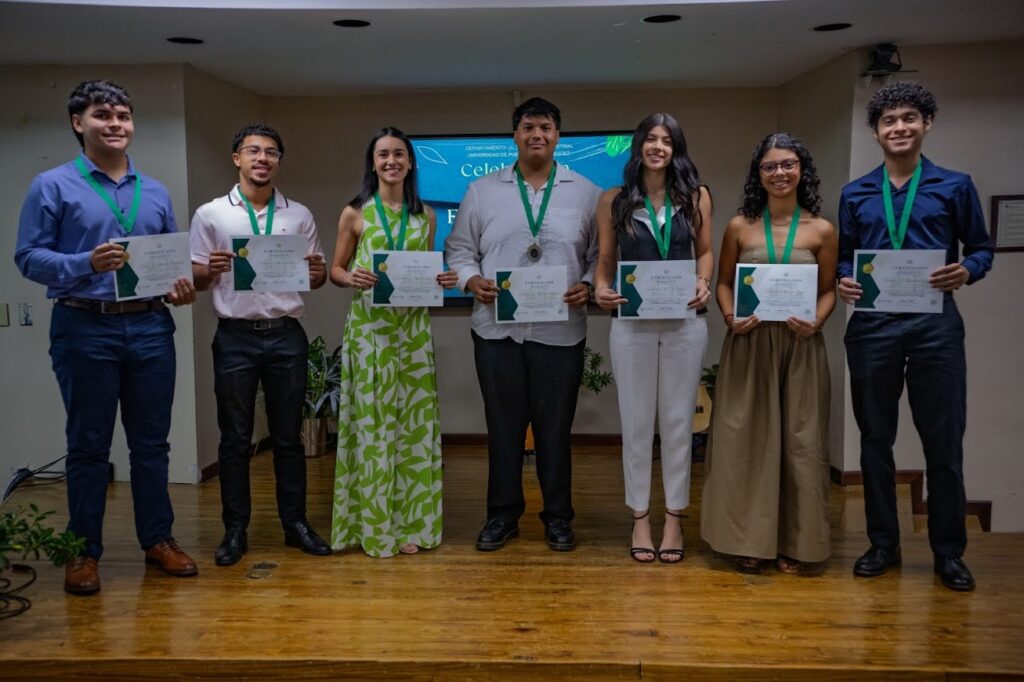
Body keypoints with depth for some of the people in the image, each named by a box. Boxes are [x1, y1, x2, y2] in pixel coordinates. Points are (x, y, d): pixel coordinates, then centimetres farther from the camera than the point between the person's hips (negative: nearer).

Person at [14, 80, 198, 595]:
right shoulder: (53, 186, 1)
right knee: (88, 447, 6)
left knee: (151, 442, 10)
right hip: (85, 330, -3)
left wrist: (181, 289, -3)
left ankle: (158, 539, 23)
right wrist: (86, 264, -22)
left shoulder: (155, 193, 14)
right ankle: (84, 552, 18)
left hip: (150, 328, 4)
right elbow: (29, 256, -6)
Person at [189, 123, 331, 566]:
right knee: (235, 439, 6)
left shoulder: (299, 215, 9)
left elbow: (317, 277, 11)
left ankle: (295, 522, 21)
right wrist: (211, 269, -18)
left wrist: (316, 272, -12)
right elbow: (194, 279, 4)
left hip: (286, 335, 2)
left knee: (288, 436, 10)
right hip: (235, 337, -1)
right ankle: (235, 529, 18)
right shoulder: (211, 214, 4)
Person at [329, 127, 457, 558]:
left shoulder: (426, 215, 9)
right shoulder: (355, 213, 1)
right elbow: (335, 269, 5)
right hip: (370, 326, -2)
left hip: (413, 327, 3)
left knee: (413, 420, 4)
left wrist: (443, 280, -6)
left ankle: (410, 522, 16)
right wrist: (350, 278, -16)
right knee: (373, 421, 1)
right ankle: (375, 524, 12)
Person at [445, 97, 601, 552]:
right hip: (497, 328, 1)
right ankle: (502, 514, 23)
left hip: (561, 331, -1)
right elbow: (459, 249, 10)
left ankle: (558, 516, 22)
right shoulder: (482, 191, 9)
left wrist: (587, 285, -11)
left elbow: (602, 254, 7)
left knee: (555, 426, 7)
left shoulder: (586, 193, 6)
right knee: (503, 424, 9)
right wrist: (472, 279, -8)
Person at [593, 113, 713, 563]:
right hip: (631, 324, 0)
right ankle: (640, 518, 19)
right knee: (636, 422, 6)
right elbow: (605, 258, 6)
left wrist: (704, 282, -9)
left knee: (678, 421, 7)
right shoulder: (614, 200, 4)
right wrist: (601, 289, -14)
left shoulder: (695, 196, 6)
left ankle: (674, 518, 20)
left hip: (685, 322, 1)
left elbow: (705, 251, 10)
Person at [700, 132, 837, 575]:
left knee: (800, 440, 4)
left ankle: (792, 541, 17)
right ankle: (749, 539, 14)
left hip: (800, 345, 0)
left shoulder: (821, 230, 3)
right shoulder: (739, 227, 4)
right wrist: (730, 317, -9)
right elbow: (723, 282, 9)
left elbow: (828, 290, 7)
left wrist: (817, 321, -13)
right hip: (749, 343, 0)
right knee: (745, 437, 1)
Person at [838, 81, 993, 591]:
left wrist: (966, 271, -14)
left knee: (943, 441, 3)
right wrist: (844, 281, -7)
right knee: (875, 438, 9)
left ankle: (948, 551, 19)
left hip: (934, 324, -2)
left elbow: (981, 248, 7)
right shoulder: (855, 194, 11)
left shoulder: (955, 186, 6)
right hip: (871, 325, 2)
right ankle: (883, 543, 23)